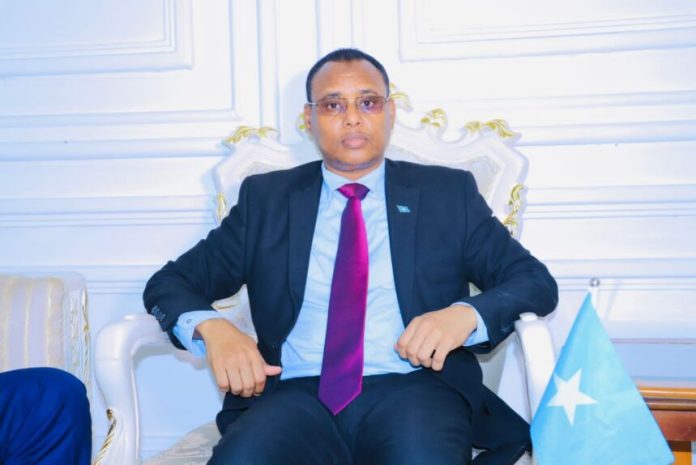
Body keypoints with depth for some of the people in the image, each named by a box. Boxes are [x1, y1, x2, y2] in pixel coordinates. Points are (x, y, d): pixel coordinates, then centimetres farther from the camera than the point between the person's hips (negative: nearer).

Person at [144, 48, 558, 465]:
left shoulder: (448, 193, 13)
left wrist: (467, 314, -14)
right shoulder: (265, 198, 14)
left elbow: (536, 280, 8)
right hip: (297, 396, 1)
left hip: (412, 391, 0)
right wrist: (210, 328, -11)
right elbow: (169, 283, 13)